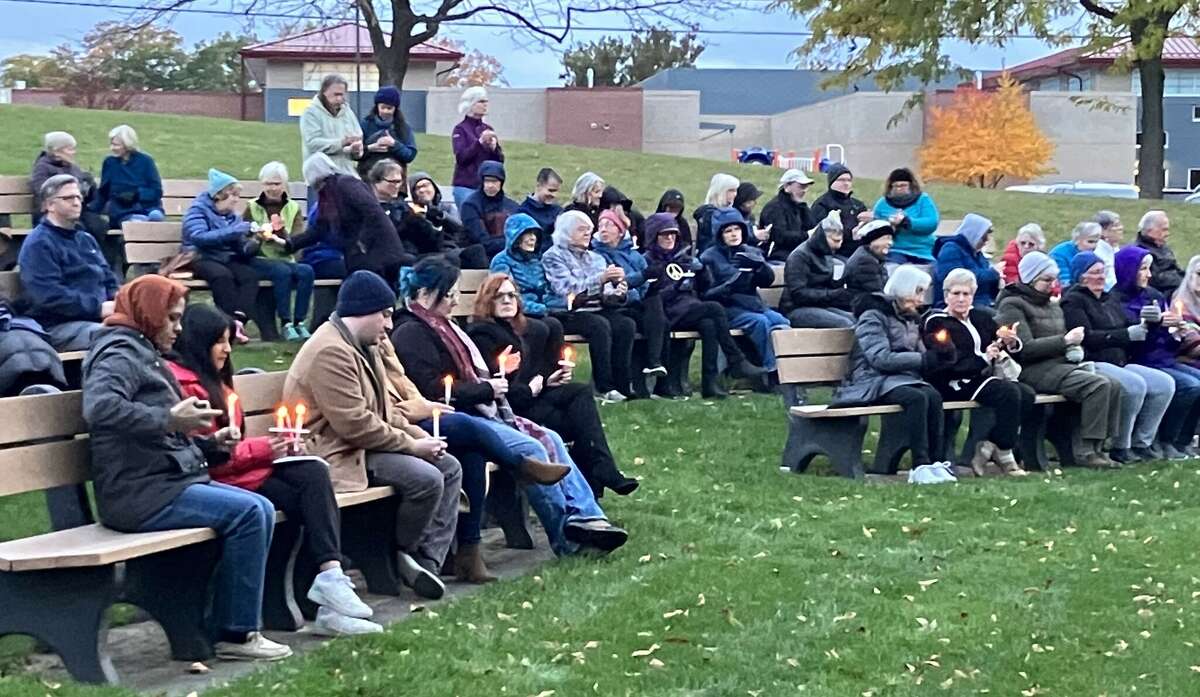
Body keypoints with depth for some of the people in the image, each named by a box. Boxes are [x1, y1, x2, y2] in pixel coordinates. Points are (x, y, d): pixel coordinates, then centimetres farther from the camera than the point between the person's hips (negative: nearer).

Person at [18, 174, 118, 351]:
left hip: (99, 319, 8)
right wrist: (99, 308, -19)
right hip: (59, 327, -8)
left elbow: (108, 279, 29)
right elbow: (48, 295, -16)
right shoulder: (39, 244, -4)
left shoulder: (86, 238, 24)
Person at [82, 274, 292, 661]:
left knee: (261, 510, 2)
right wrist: (170, 419, -27)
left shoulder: (144, 354, 25)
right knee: (247, 513, -20)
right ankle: (236, 634, -14)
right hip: (138, 493, -11)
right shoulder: (120, 353, -8)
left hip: (166, 480, 11)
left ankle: (227, 625, 2)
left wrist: (211, 445, 11)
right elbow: (99, 407, -30)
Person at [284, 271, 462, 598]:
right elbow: (354, 424, -25)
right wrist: (411, 445, -17)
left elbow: (386, 405, 18)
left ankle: (429, 560, -3)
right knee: (426, 480, -24)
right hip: (340, 454, -11)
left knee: (449, 467, 3)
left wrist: (416, 433, -1)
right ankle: (403, 556, -1)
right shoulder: (331, 352, -20)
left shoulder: (365, 346, 15)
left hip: (371, 443, 11)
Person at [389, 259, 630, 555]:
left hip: (478, 410, 10)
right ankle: (565, 537, -17)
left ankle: (584, 515, -12)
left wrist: (492, 378, 10)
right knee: (529, 449, -22)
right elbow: (433, 390, -20)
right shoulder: (411, 334, -10)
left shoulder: (441, 327, 21)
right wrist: (486, 389, -12)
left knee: (550, 439, -4)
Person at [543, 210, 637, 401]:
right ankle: (604, 387, -30)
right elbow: (567, 289, -13)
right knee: (599, 325, -34)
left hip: (596, 309, 6)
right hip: (567, 313, -6)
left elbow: (605, 295, 16)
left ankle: (622, 383, -23)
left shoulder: (596, 258, 23)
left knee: (626, 324, -23)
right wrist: (600, 279, -21)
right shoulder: (553, 256, 2)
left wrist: (616, 293, -9)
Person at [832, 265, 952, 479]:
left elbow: (918, 362, 21)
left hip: (904, 378, 6)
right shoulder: (873, 316, -3)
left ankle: (935, 461, -30)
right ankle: (920, 464, -38)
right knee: (917, 398, -34)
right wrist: (926, 358, -14)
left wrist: (939, 356, -2)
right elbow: (881, 358, -15)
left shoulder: (910, 319, 22)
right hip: (875, 381, -6)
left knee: (933, 396, -27)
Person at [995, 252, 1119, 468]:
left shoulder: (1052, 306, 24)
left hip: (1060, 364, 8)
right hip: (1032, 370, -8)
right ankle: (1085, 452, -24)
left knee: (1113, 386, -15)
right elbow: (1025, 348, -13)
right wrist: (1066, 340, -13)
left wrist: (1074, 349, 9)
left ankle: (1098, 446, -14)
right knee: (1099, 385, -26)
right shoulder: (1012, 305, -2)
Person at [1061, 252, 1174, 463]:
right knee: (1135, 385, -32)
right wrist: (1127, 334, -18)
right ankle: (1119, 447, -19)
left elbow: (1129, 329, 21)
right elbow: (1087, 337, -15)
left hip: (1120, 364, 8)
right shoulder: (1073, 301, -2)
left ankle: (1141, 443, -6)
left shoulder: (1111, 300, 24)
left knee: (1165, 383, -11)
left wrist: (1145, 324, -2)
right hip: (1092, 364, -8)